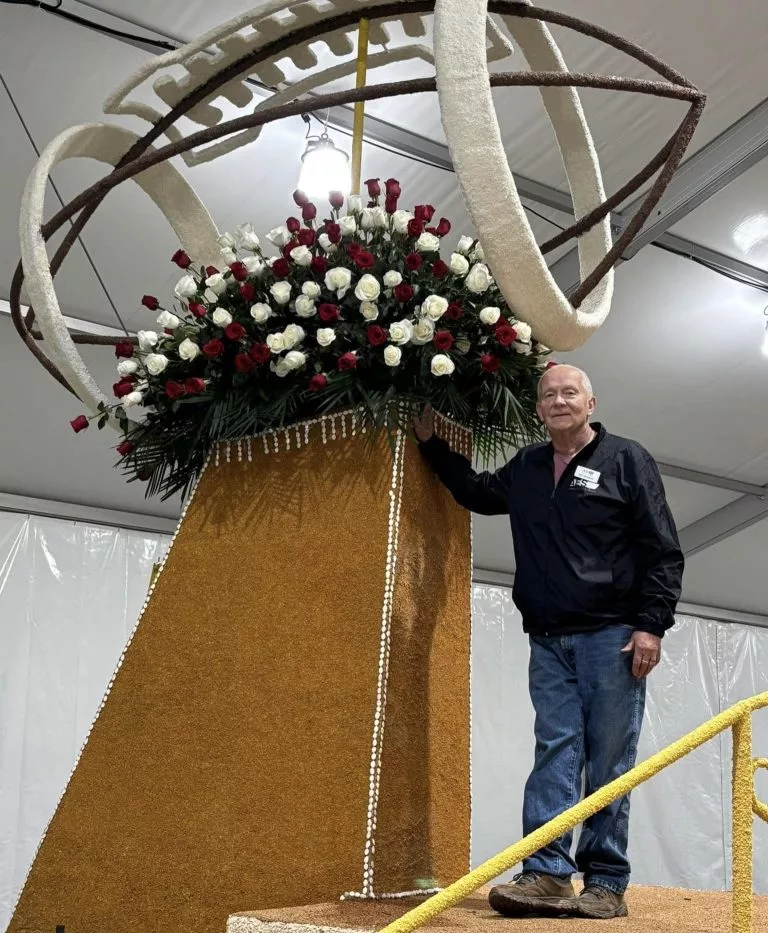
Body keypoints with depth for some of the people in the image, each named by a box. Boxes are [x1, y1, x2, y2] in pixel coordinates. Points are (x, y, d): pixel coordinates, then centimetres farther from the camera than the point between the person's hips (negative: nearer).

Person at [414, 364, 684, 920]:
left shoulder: (626, 461, 1)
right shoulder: (526, 469, 15)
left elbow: (664, 553, -3)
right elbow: (477, 493, 34)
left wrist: (651, 625, -12)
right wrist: (431, 442, 26)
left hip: (613, 637, -4)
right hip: (548, 642, 4)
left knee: (609, 764, 0)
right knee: (555, 754, -3)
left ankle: (605, 884, 6)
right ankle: (548, 875, -5)